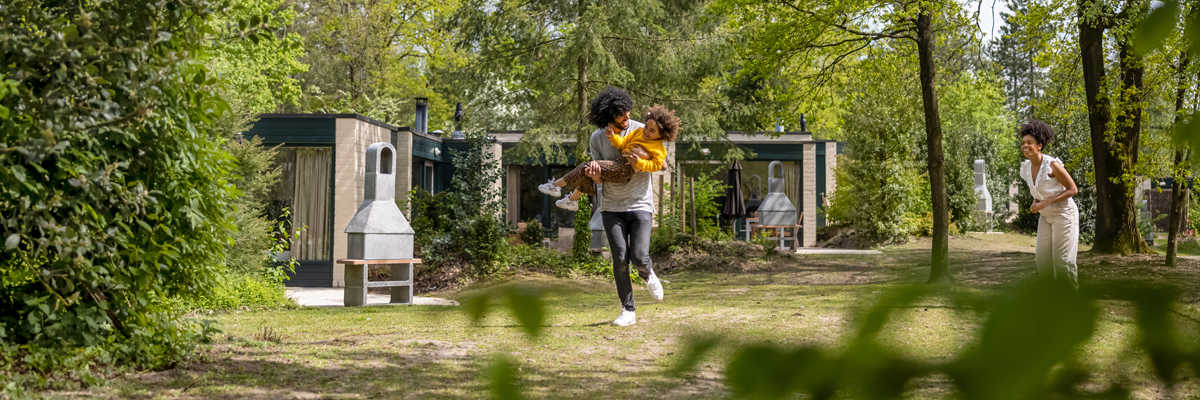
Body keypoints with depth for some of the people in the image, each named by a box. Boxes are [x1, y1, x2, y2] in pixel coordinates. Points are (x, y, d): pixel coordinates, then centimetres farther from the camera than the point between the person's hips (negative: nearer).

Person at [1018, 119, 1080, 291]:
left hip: (1064, 213, -7)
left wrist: (1046, 202, -23)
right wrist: (1035, 204, -5)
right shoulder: (1026, 168, 1)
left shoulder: (1052, 165, -21)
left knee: (1062, 259, -10)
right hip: (1046, 216, 7)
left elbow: (1073, 189, -16)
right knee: (1043, 259, 1)